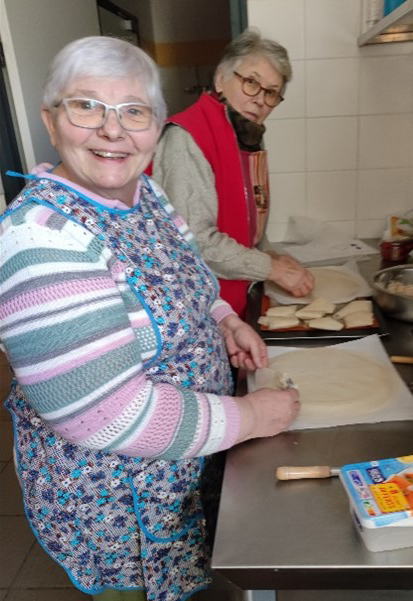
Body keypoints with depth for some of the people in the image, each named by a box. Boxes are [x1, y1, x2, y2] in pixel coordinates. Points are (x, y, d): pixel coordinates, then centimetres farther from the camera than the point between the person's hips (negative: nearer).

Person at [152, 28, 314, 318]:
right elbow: (196, 239, -25)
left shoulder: (248, 139, 10)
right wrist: (271, 268, -17)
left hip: (233, 300, 8)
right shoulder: (186, 139, -19)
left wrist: (270, 259, 5)